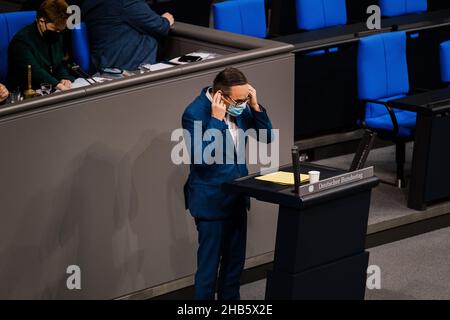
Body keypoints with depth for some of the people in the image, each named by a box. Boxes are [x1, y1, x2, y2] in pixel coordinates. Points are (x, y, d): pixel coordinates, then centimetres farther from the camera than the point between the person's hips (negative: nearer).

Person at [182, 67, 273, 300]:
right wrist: (217, 119, -28)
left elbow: (266, 136, 4)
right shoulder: (195, 113, -20)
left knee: (235, 260, 17)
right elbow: (201, 157, -28)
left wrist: (255, 106, -10)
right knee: (209, 265, 0)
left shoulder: (240, 107, -1)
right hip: (211, 200, -7)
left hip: (237, 197, 7)